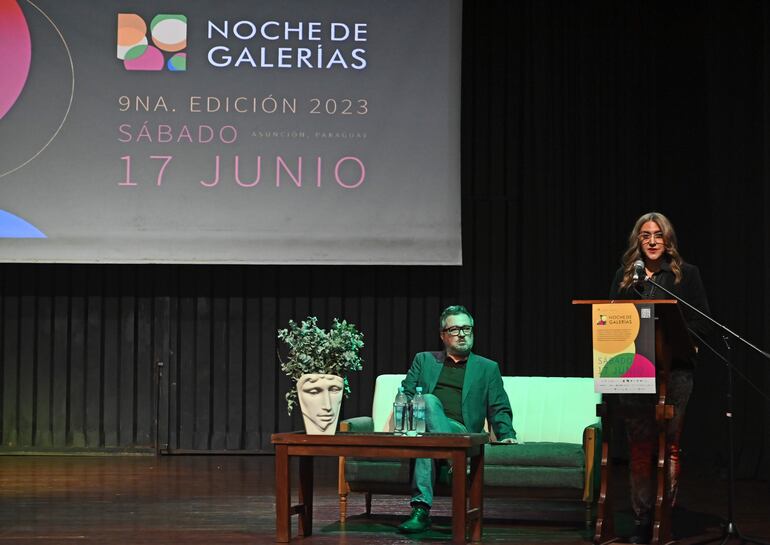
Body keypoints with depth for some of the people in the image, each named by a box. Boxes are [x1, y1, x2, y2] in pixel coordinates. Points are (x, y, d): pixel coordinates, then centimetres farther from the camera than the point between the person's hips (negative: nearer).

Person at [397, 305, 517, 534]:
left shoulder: (487, 368, 23)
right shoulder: (424, 360, 26)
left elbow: (499, 409, 15)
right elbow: (405, 396, 18)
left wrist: (507, 435, -6)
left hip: (461, 432, -1)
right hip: (422, 427, 1)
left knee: (426, 439, -37)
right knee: (429, 401, -36)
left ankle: (421, 508, -48)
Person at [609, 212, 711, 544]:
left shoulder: (686, 274, 5)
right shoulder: (624, 276, 12)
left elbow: (702, 323, 1)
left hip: (674, 369, -2)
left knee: (670, 445, -2)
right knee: (639, 446, 3)